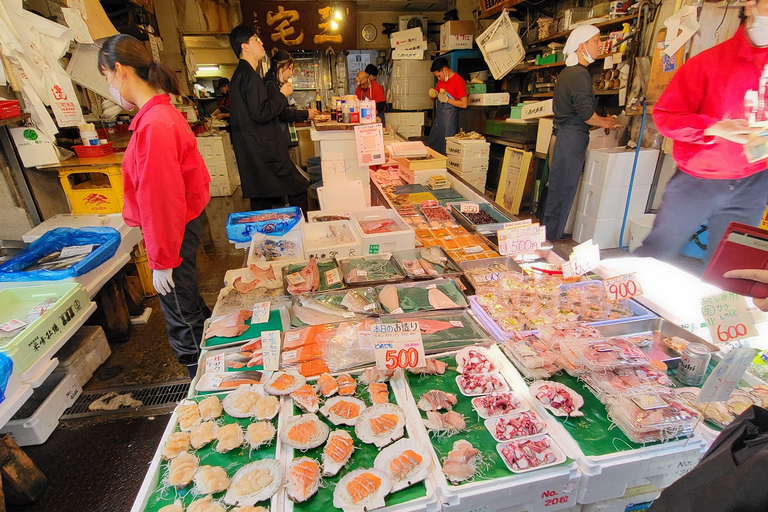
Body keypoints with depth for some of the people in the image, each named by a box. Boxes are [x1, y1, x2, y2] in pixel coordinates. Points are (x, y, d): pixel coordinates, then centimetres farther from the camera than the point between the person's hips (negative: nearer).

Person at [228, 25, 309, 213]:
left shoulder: (239, 75, 20)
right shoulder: (250, 75, -13)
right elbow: (261, 113, -22)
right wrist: (283, 95, -10)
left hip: (250, 153, 10)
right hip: (264, 151, -10)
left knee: (260, 200, 14)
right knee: (298, 187, -5)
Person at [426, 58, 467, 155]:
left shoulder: (458, 81, -10)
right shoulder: (441, 80, 13)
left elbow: (464, 104, -14)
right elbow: (433, 97, 21)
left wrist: (446, 99, -17)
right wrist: (432, 94, -3)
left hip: (449, 118, -8)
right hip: (438, 117, 8)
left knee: (446, 149, -5)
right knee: (432, 145, 10)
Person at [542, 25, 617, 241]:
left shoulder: (567, 72, 19)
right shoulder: (580, 74, -13)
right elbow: (585, 112, -20)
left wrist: (599, 119, 20)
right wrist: (604, 123, -3)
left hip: (563, 134, 10)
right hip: (573, 137, -10)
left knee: (556, 188, 14)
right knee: (563, 190, -5)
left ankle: (548, 234, 23)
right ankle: (551, 237, 2)